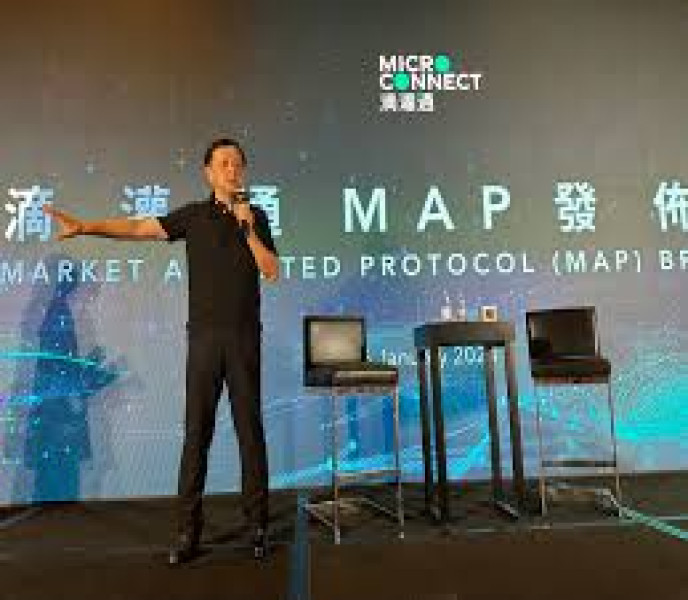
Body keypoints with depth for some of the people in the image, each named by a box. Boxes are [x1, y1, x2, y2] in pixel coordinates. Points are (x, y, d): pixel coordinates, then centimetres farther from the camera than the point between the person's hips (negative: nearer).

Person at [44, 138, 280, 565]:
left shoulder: (257, 217, 9)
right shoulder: (195, 215, 7)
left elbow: (272, 272, 1)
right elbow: (140, 227, -2)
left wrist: (247, 228, -8)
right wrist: (85, 226, -13)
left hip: (245, 336, 0)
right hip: (204, 334, 0)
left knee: (250, 427, 3)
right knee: (197, 429, 1)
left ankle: (258, 524, 13)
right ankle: (188, 530, 11)